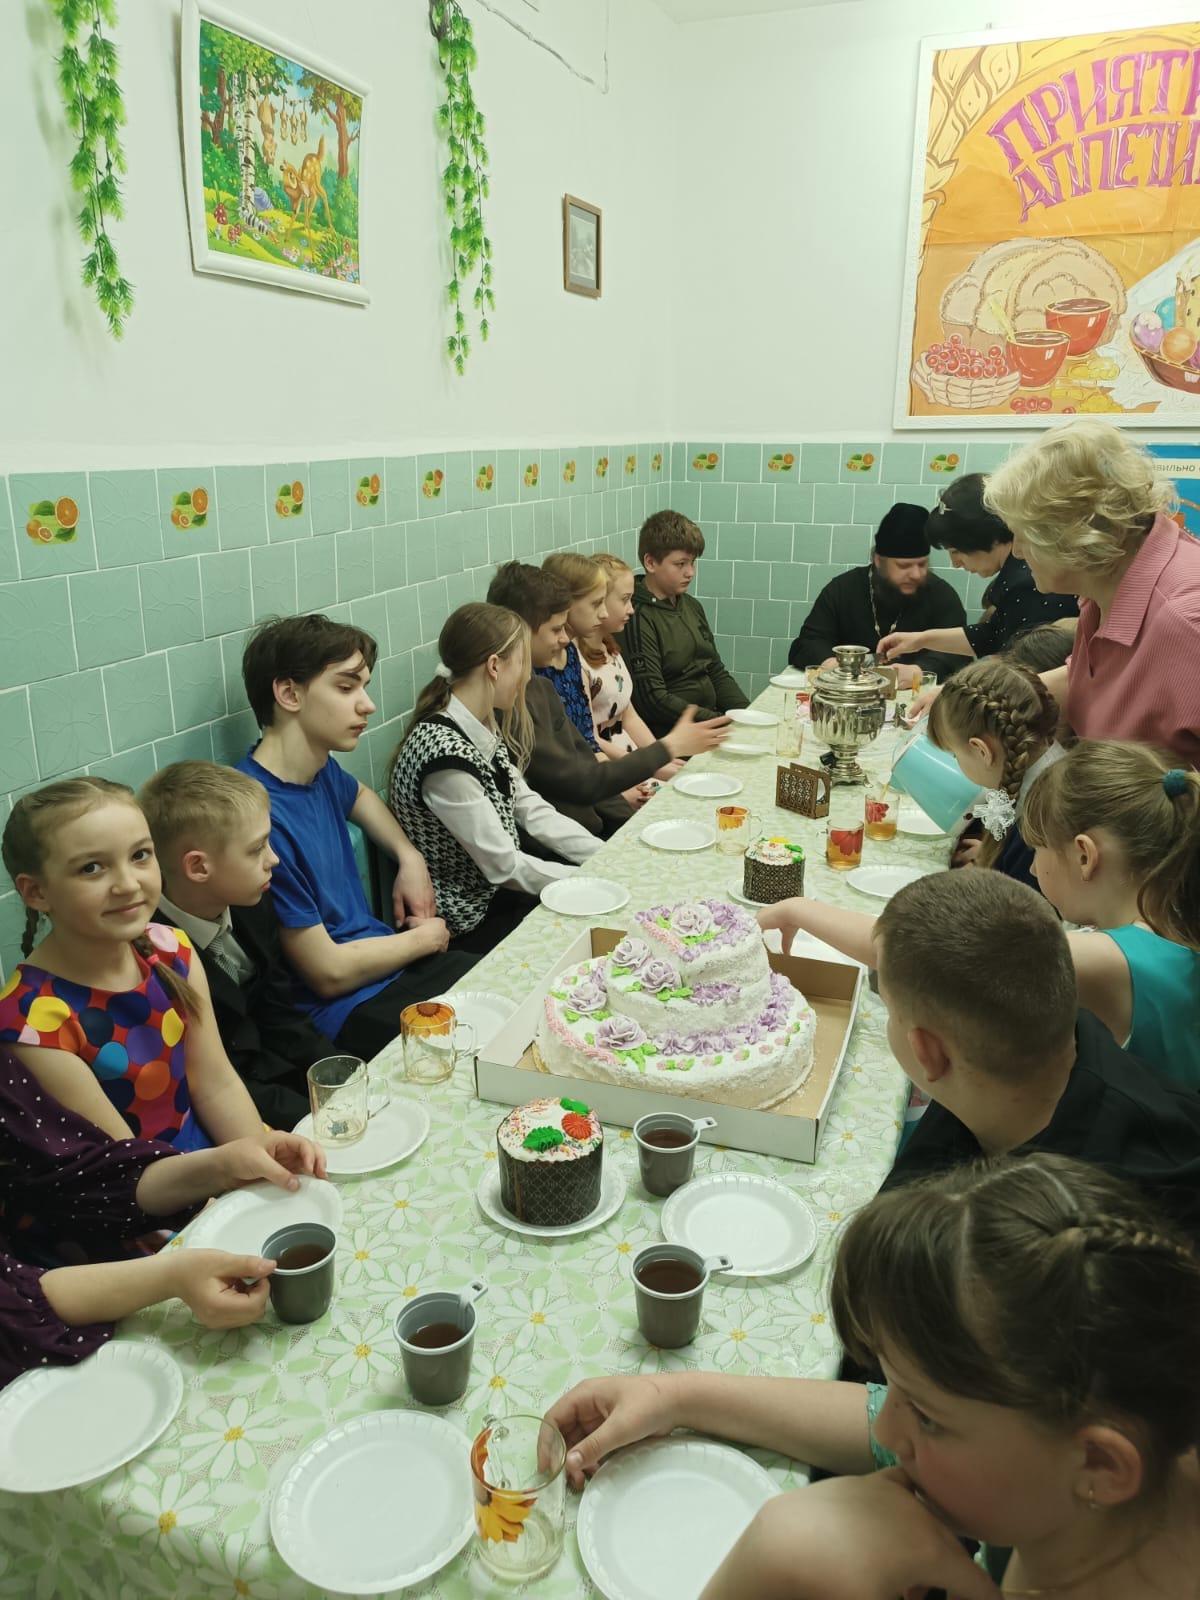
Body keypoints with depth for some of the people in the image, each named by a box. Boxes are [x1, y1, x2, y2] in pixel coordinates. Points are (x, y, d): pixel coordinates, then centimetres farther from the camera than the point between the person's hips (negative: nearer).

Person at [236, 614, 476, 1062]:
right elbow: (329, 972, -20)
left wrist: (409, 857, 11)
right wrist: (426, 937, -4)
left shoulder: (320, 769, 1)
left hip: (385, 963, 9)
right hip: (340, 1010, -9)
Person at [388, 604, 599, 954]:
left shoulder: (485, 728, 1)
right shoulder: (443, 752, -27)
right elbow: (504, 866, -22)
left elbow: (531, 810, 6)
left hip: (500, 891, 8)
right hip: (468, 923, -8)